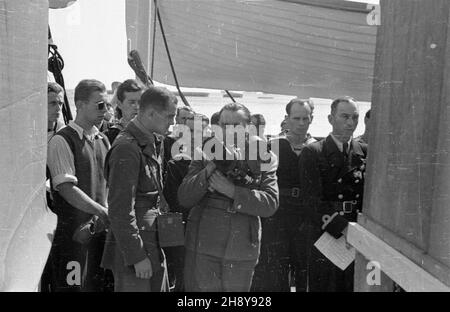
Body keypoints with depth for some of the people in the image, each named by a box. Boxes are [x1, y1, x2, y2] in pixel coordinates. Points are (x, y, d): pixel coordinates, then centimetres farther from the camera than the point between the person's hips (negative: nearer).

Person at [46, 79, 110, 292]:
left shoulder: (103, 140, 11)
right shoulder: (62, 141, -10)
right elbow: (67, 190, -18)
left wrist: (102, 214, -5)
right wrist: (103, 212, -17)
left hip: (99, 228, 6)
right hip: (72, 232, -6)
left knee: (98, 285, 13)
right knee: (74, 285, -1)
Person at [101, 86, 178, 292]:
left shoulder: (155, 143, 12)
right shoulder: (127, 148, -17)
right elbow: (121, 209, -20)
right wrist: (137, 256, -18)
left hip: (154, 246, 9)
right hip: (133, 246, -9)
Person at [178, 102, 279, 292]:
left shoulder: (264, 159, 2)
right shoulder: (206, 154, 4)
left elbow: (271, 203, -9)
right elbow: (184, 199, -3)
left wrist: (232, 190, -19)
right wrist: (210, 168, -16)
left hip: (242, 250, 0)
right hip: (203, 246, 0)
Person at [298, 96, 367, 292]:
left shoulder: (365, 152, 9)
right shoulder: (312, 153, -2)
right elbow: (312, 200, -11)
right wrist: (345, 229, -20)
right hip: (325, 234, -3)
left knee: (355, 286, 7)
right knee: (323, 286, 3)